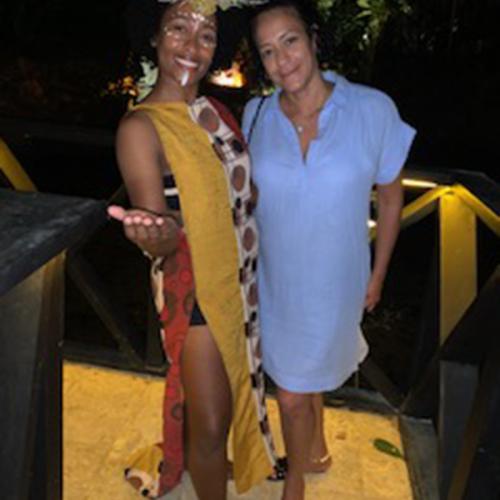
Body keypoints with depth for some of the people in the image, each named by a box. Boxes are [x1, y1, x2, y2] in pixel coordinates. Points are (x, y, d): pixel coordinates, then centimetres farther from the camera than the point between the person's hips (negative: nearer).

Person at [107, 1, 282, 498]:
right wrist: (156, 235, -44)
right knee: (210, 423, 3)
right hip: (194, 290, -7)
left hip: (241, 282, 7)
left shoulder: (216, 112, 4)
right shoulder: (140, 127, -18)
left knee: (236, 388, 24)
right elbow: (162, 233, -24)